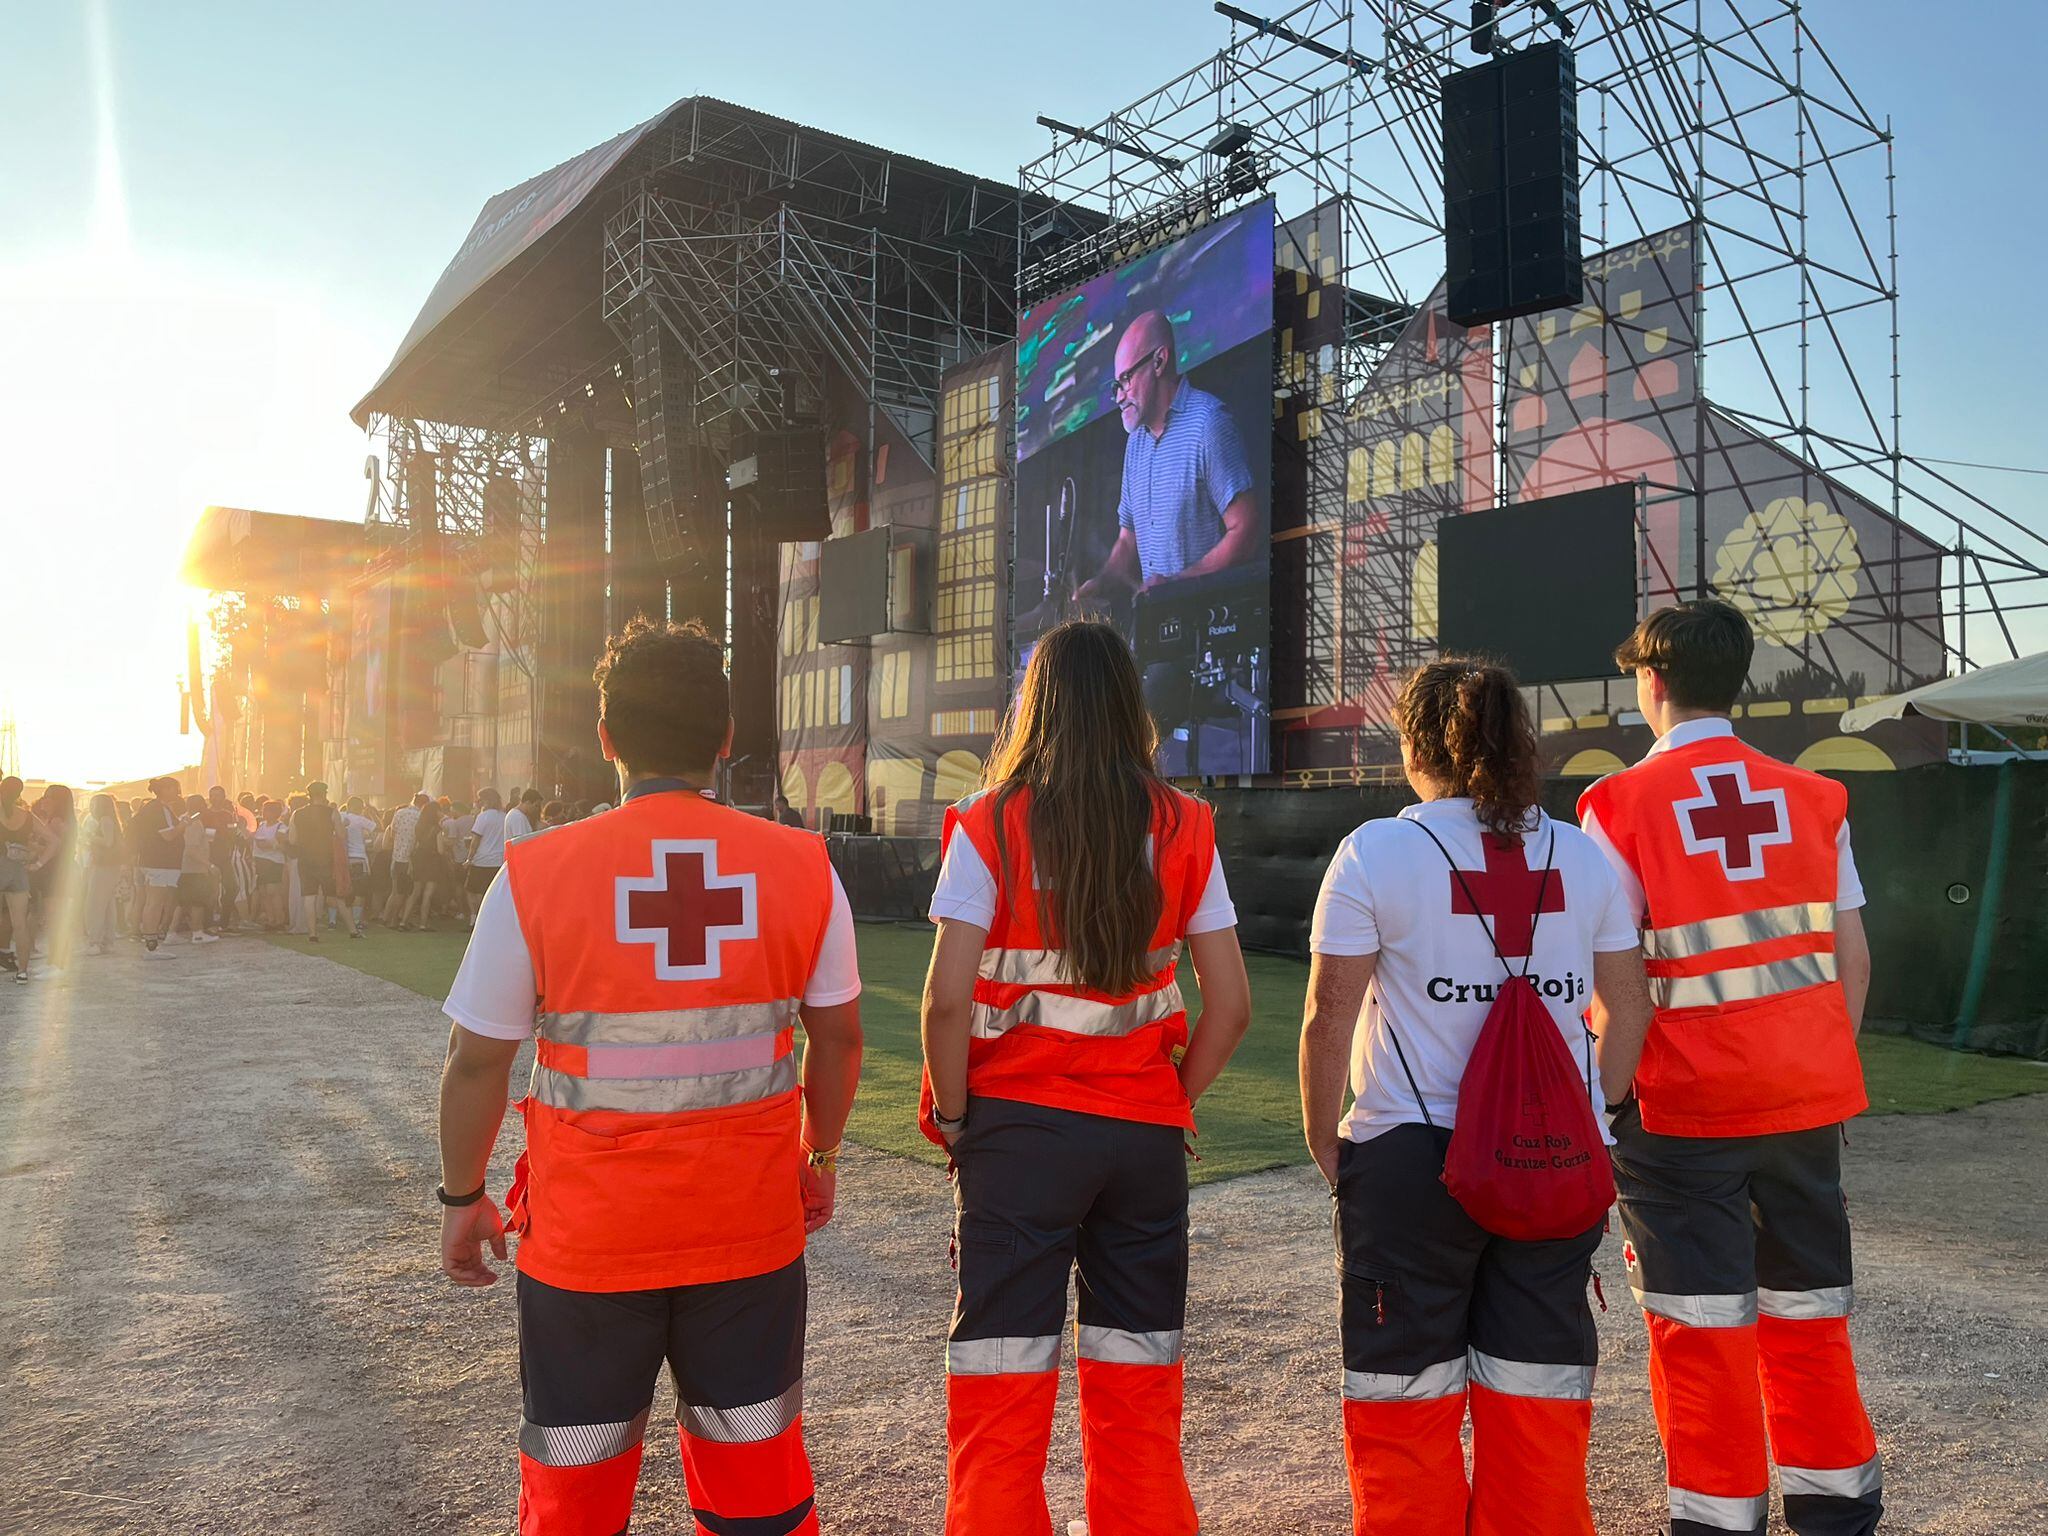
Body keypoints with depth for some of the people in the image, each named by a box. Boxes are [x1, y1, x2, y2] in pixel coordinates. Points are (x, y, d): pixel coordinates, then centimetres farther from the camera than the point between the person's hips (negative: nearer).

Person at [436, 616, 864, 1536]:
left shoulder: (534, 875, -11)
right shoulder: (802, 867, -6)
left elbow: (477, 1060, -4)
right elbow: (838, 1035, 3)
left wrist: (462, 1198, 11)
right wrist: (822, 1155, 18)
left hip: (587, 1234, -1)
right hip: (753, 1227, 2)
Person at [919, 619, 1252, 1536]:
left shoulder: (989, 824, -7)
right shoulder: (1182, 828, 1)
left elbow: (948, 997, -14)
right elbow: (1230, 1004, 0)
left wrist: (952, 1116, -1)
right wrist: (1175, 1106, 11)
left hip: (1017, 1127, -3)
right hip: (1146, 1133, 3)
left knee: (999, 1401, 8)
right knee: (1140, 1401, 17)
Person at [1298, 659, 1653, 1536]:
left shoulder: (1376, 852, -8)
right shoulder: (1581, 855, 5)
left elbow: (1329, 1018, -9)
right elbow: (1629, 1011, 9)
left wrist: (1323, 1144, 3)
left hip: (1412, 1163, -4)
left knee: (1406, 1400, 11)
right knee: (1540, 1400, 16)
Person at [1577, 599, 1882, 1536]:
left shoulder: (1622, 804, -10)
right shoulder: (1814, 797, 3)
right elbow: (1852, 959, 5)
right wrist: (1823, 1068, 15)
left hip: (1684, 1106, -4)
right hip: (1808, 1097, 4)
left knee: (1703, 1325, 7)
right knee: (1810, 1314, 18)